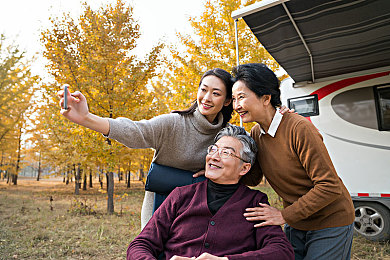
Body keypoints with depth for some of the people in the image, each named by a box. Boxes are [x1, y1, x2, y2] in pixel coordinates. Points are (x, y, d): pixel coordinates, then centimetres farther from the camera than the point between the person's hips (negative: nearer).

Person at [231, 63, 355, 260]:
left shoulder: (299, 129, -27)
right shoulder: (256, 134, -5)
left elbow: (330, 187, -25)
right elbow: (253, 177, 5)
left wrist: (284, 215, -23)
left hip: (330, 223, -6)